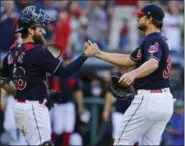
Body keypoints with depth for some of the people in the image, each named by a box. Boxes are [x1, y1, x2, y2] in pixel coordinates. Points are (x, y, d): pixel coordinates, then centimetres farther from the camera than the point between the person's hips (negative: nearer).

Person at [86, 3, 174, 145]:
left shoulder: (153, 39, -13)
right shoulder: (160, 40, 19)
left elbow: (153, 63, -34)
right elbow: (128, 60, 22)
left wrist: (133, 74, -53)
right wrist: (98, 54, 19)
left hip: (149, 99, -10)